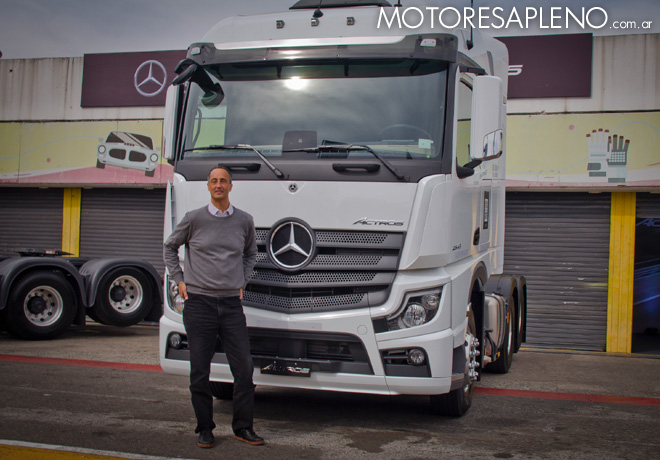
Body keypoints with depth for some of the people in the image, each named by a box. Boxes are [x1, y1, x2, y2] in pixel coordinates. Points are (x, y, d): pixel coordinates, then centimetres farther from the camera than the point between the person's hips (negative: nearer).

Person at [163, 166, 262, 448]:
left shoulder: (244, 221, 7)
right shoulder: (194, 219, 1)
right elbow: (170, 247, 15)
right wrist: (179, 280, 7)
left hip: (231, 303, 2)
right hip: (198, 302, -2)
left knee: (244, 367, -1)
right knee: (200, 370, 3)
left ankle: (243, 427, 12)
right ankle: (205, 429, 16)